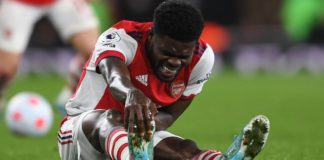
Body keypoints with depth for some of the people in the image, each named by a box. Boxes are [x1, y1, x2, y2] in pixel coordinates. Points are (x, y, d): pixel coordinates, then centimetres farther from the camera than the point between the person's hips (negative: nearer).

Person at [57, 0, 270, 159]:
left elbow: (170, 115, -4)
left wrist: (144, 121, -29)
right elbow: (115, 76, -46)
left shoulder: (201, 59, -7)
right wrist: (132, 94, -72)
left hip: (134, 138, 4)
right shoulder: (123, 37, -22)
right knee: (110, 118, -40)